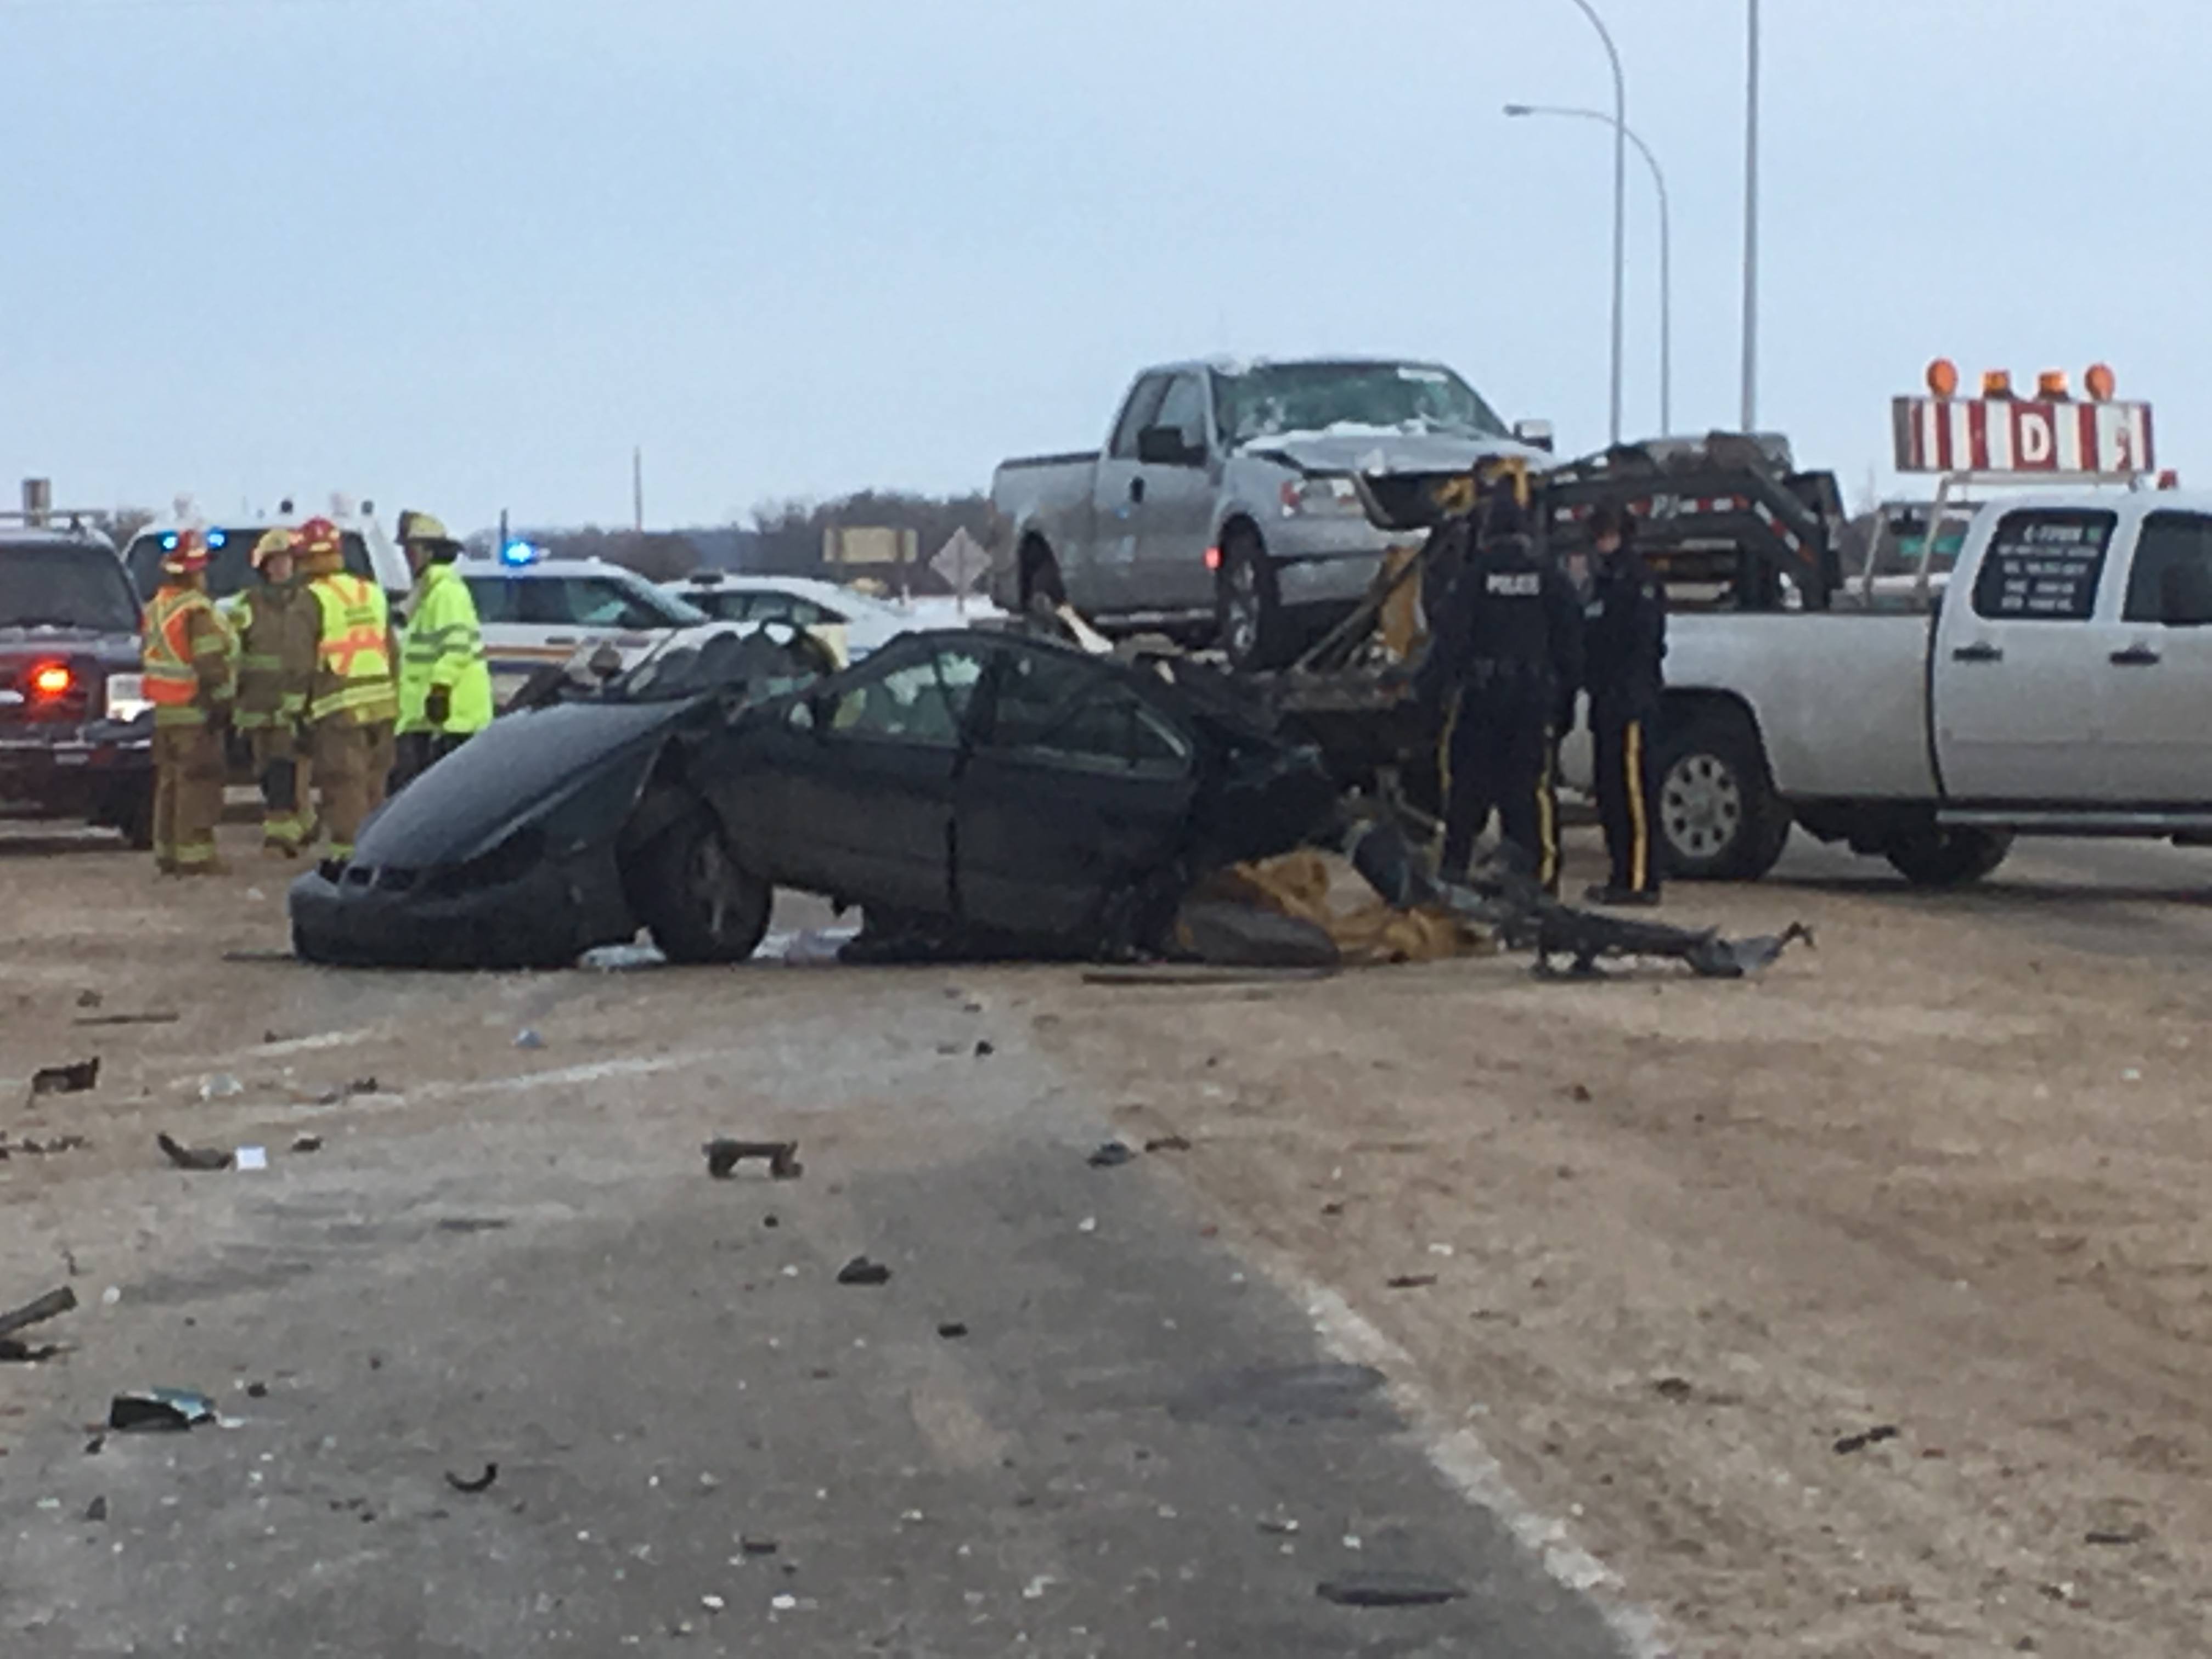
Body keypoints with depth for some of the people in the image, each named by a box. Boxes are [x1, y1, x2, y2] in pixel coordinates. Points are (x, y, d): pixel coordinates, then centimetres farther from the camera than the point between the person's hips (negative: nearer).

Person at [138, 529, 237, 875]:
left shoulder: (154, 609, 12)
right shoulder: (198, 611, -16)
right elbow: (210, 663, -20)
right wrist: (221, 702, -15)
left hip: (164, 711, 9)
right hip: (196, 710, -9)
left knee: (169, 781, 14)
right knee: (198, 782, -7)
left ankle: (167, 853, 19)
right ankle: (195, 855, -9)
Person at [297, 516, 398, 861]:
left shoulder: (312, 599, -8)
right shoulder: (372, 592, 14)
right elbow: (391, 650, 17)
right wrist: (394, 695, 21)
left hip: (339, 708, -7)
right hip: (382, 703, 7)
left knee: (344, 784, -5)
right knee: (373, 781, 16)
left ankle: (349, 849, -10)